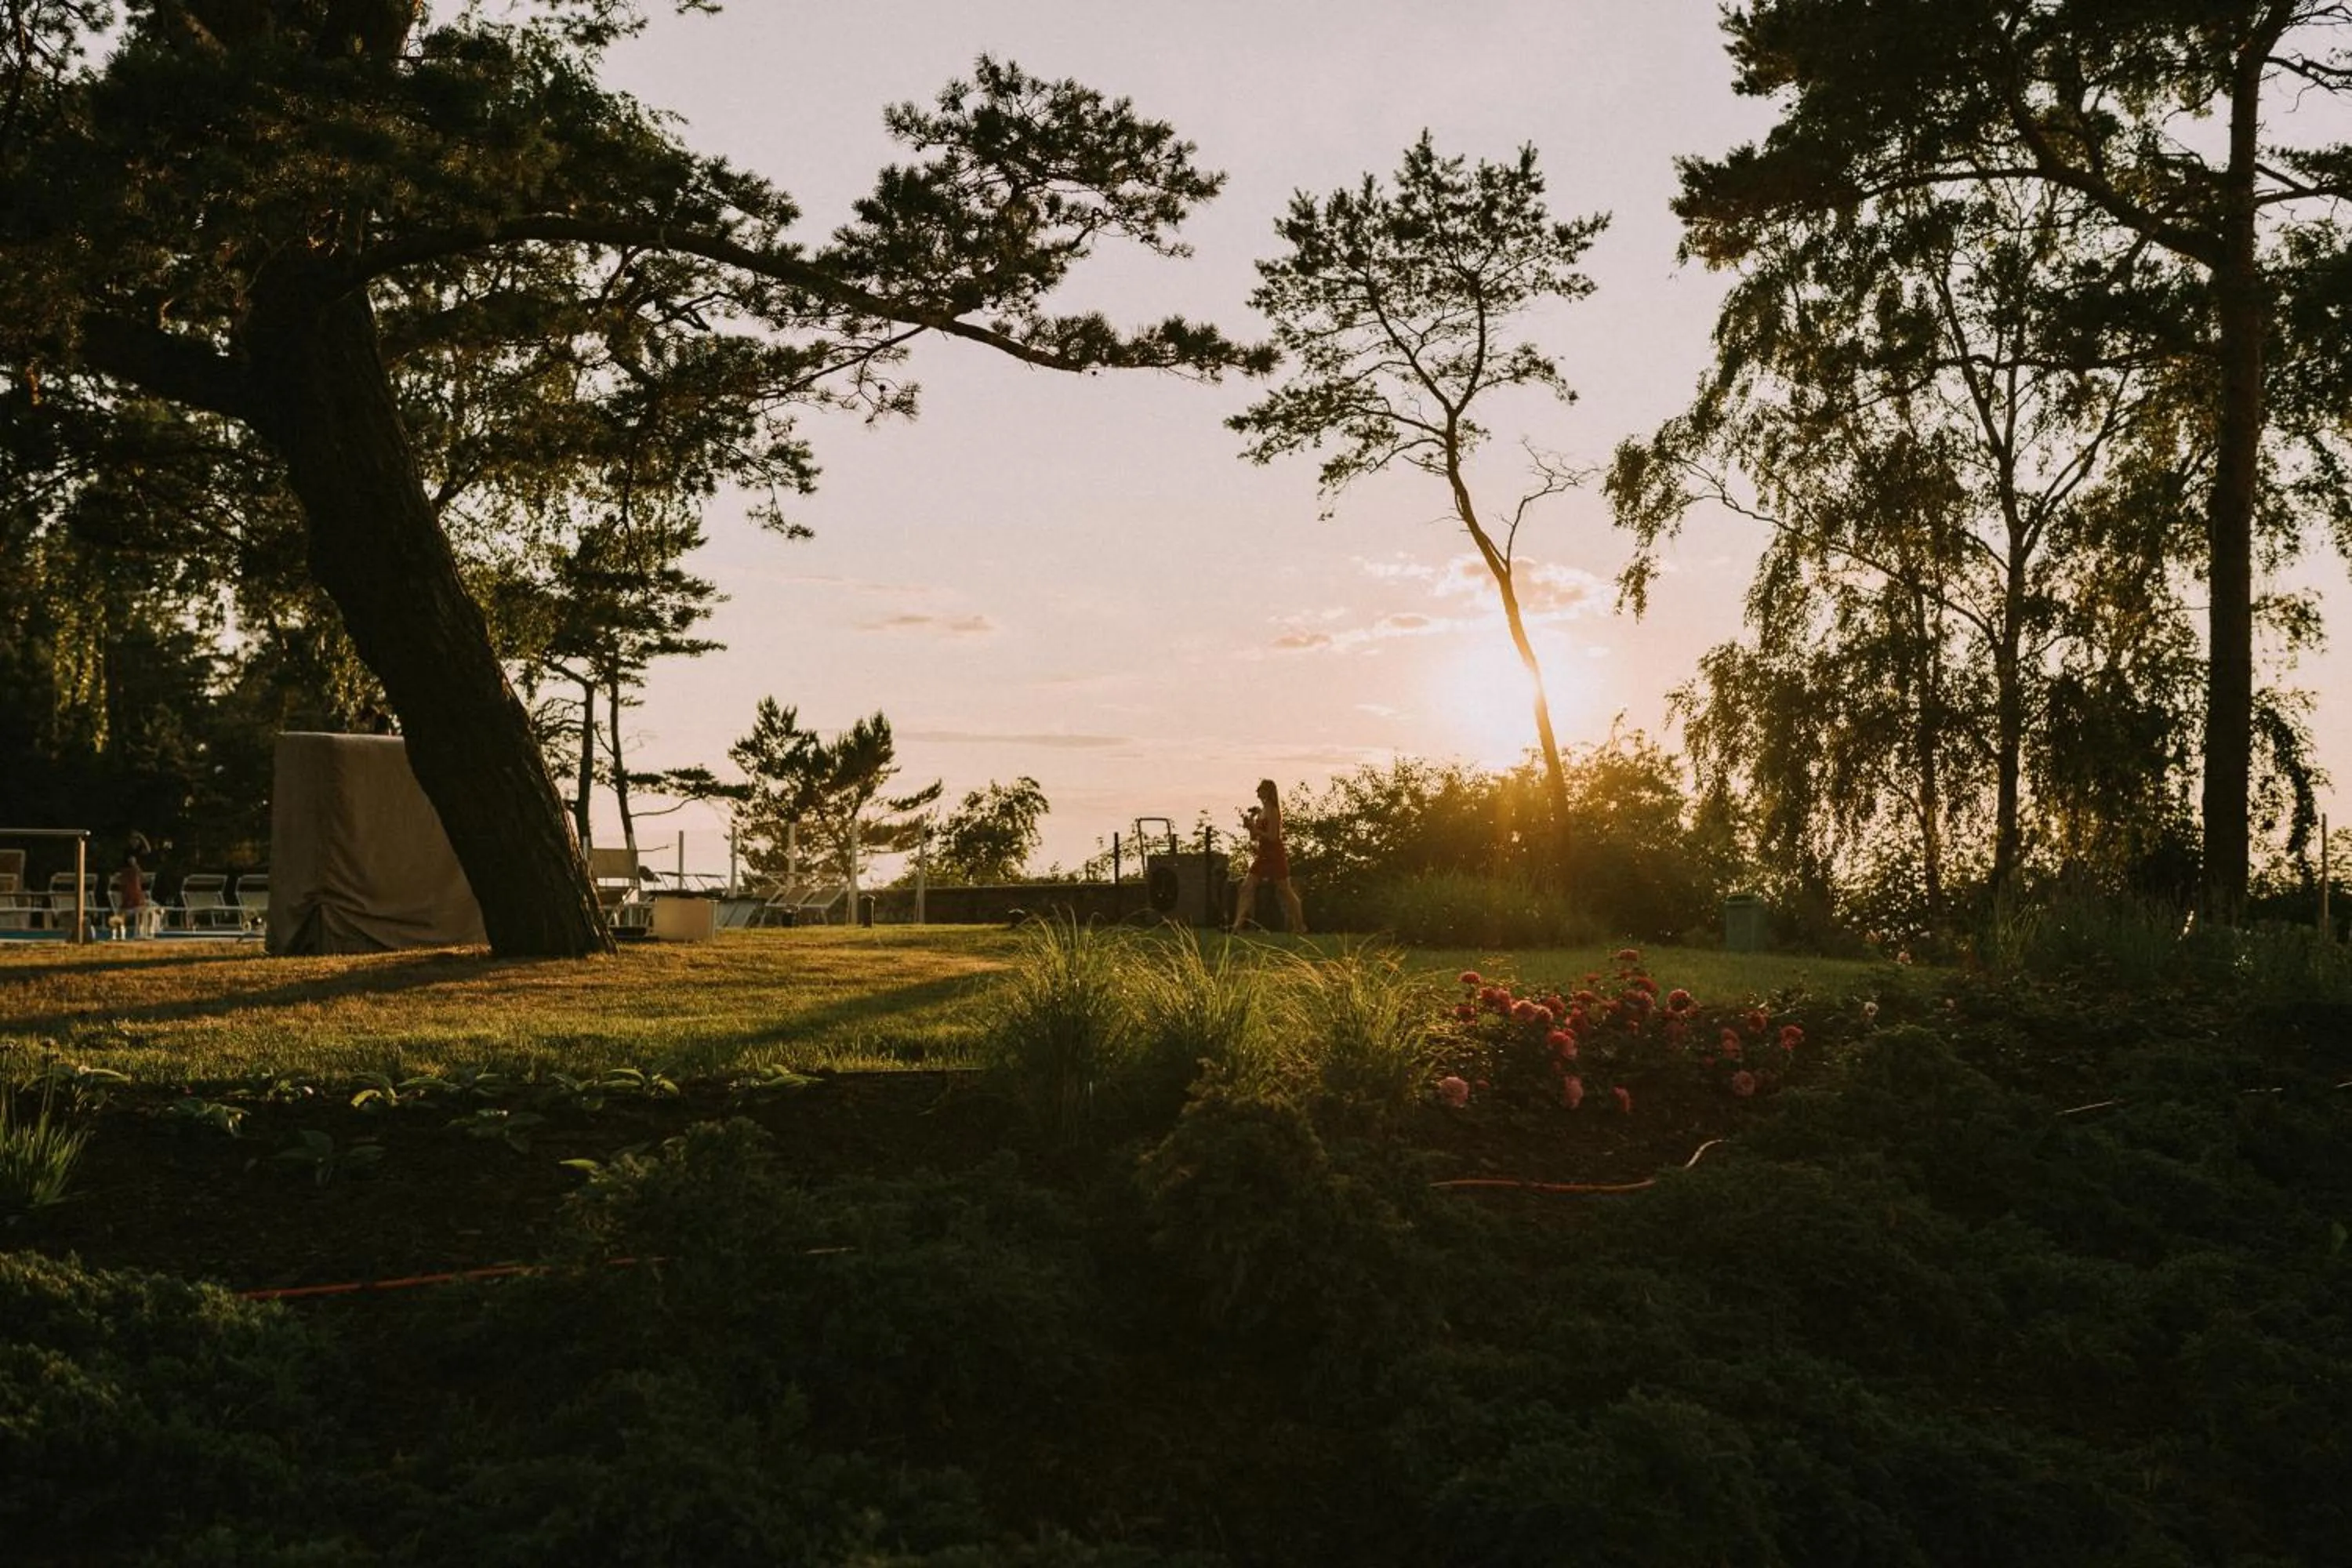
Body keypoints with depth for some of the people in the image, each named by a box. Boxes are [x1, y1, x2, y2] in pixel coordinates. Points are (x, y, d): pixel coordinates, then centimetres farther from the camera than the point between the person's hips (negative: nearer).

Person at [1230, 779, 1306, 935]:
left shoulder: (1272, 812, -13)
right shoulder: (1261, 811, 11)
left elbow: (1272, 836, -20)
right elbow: (1254, 837, 14)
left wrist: (1253, 828, -20)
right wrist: (1250, 822, -1)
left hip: (1275, 855, -8)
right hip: (1263, 855, 8)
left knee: (1285, 890, 2)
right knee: (1247, 887, -1)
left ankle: (1299, 926, 16)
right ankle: (1238, 926, -3)